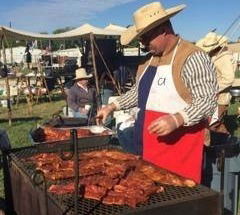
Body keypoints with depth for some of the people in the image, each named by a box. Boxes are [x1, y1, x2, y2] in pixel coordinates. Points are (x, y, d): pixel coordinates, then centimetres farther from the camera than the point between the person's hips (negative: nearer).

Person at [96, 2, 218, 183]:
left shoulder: (192, 58, -15)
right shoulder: (149, 59, 11)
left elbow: (207, 101, -19)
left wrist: (176, 119, -32)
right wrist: (112, 107, 17)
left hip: (178, 145, -8)